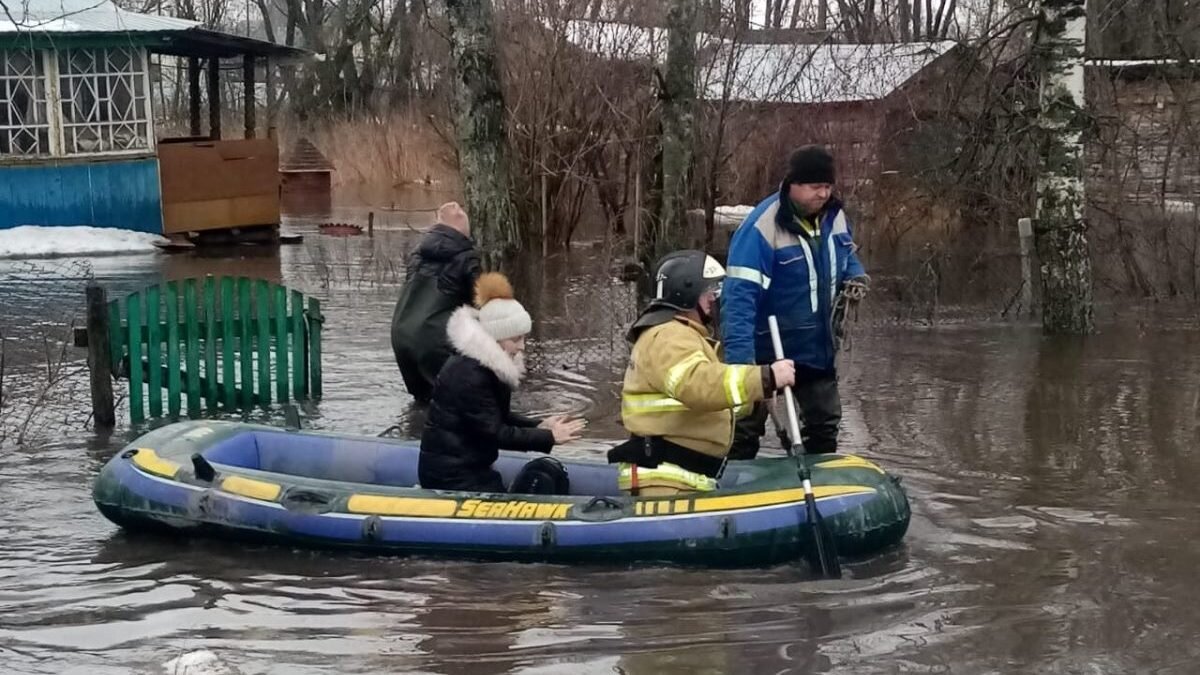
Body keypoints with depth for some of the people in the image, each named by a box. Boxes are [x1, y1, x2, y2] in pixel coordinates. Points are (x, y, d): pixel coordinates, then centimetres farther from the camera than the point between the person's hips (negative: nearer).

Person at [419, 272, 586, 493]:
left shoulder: (490, 365, 8)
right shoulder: (469, 375, -23)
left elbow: (499, 417, 13)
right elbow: (495, 433, -21)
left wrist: (539, 426, -2)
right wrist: (549, 437, -17)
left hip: (468, 467, 10)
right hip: (450, 474, -10)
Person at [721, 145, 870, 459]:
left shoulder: (833, 215, -2)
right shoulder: (762, 226, -25)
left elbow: (846, 255, 19)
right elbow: (740, 294, -30)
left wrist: (856, 276, -5)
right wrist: (740, 356, -39)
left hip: (817, 346, 7)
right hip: (765, 349, -7)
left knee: (825, 422, 18)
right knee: (745, 429, 4)